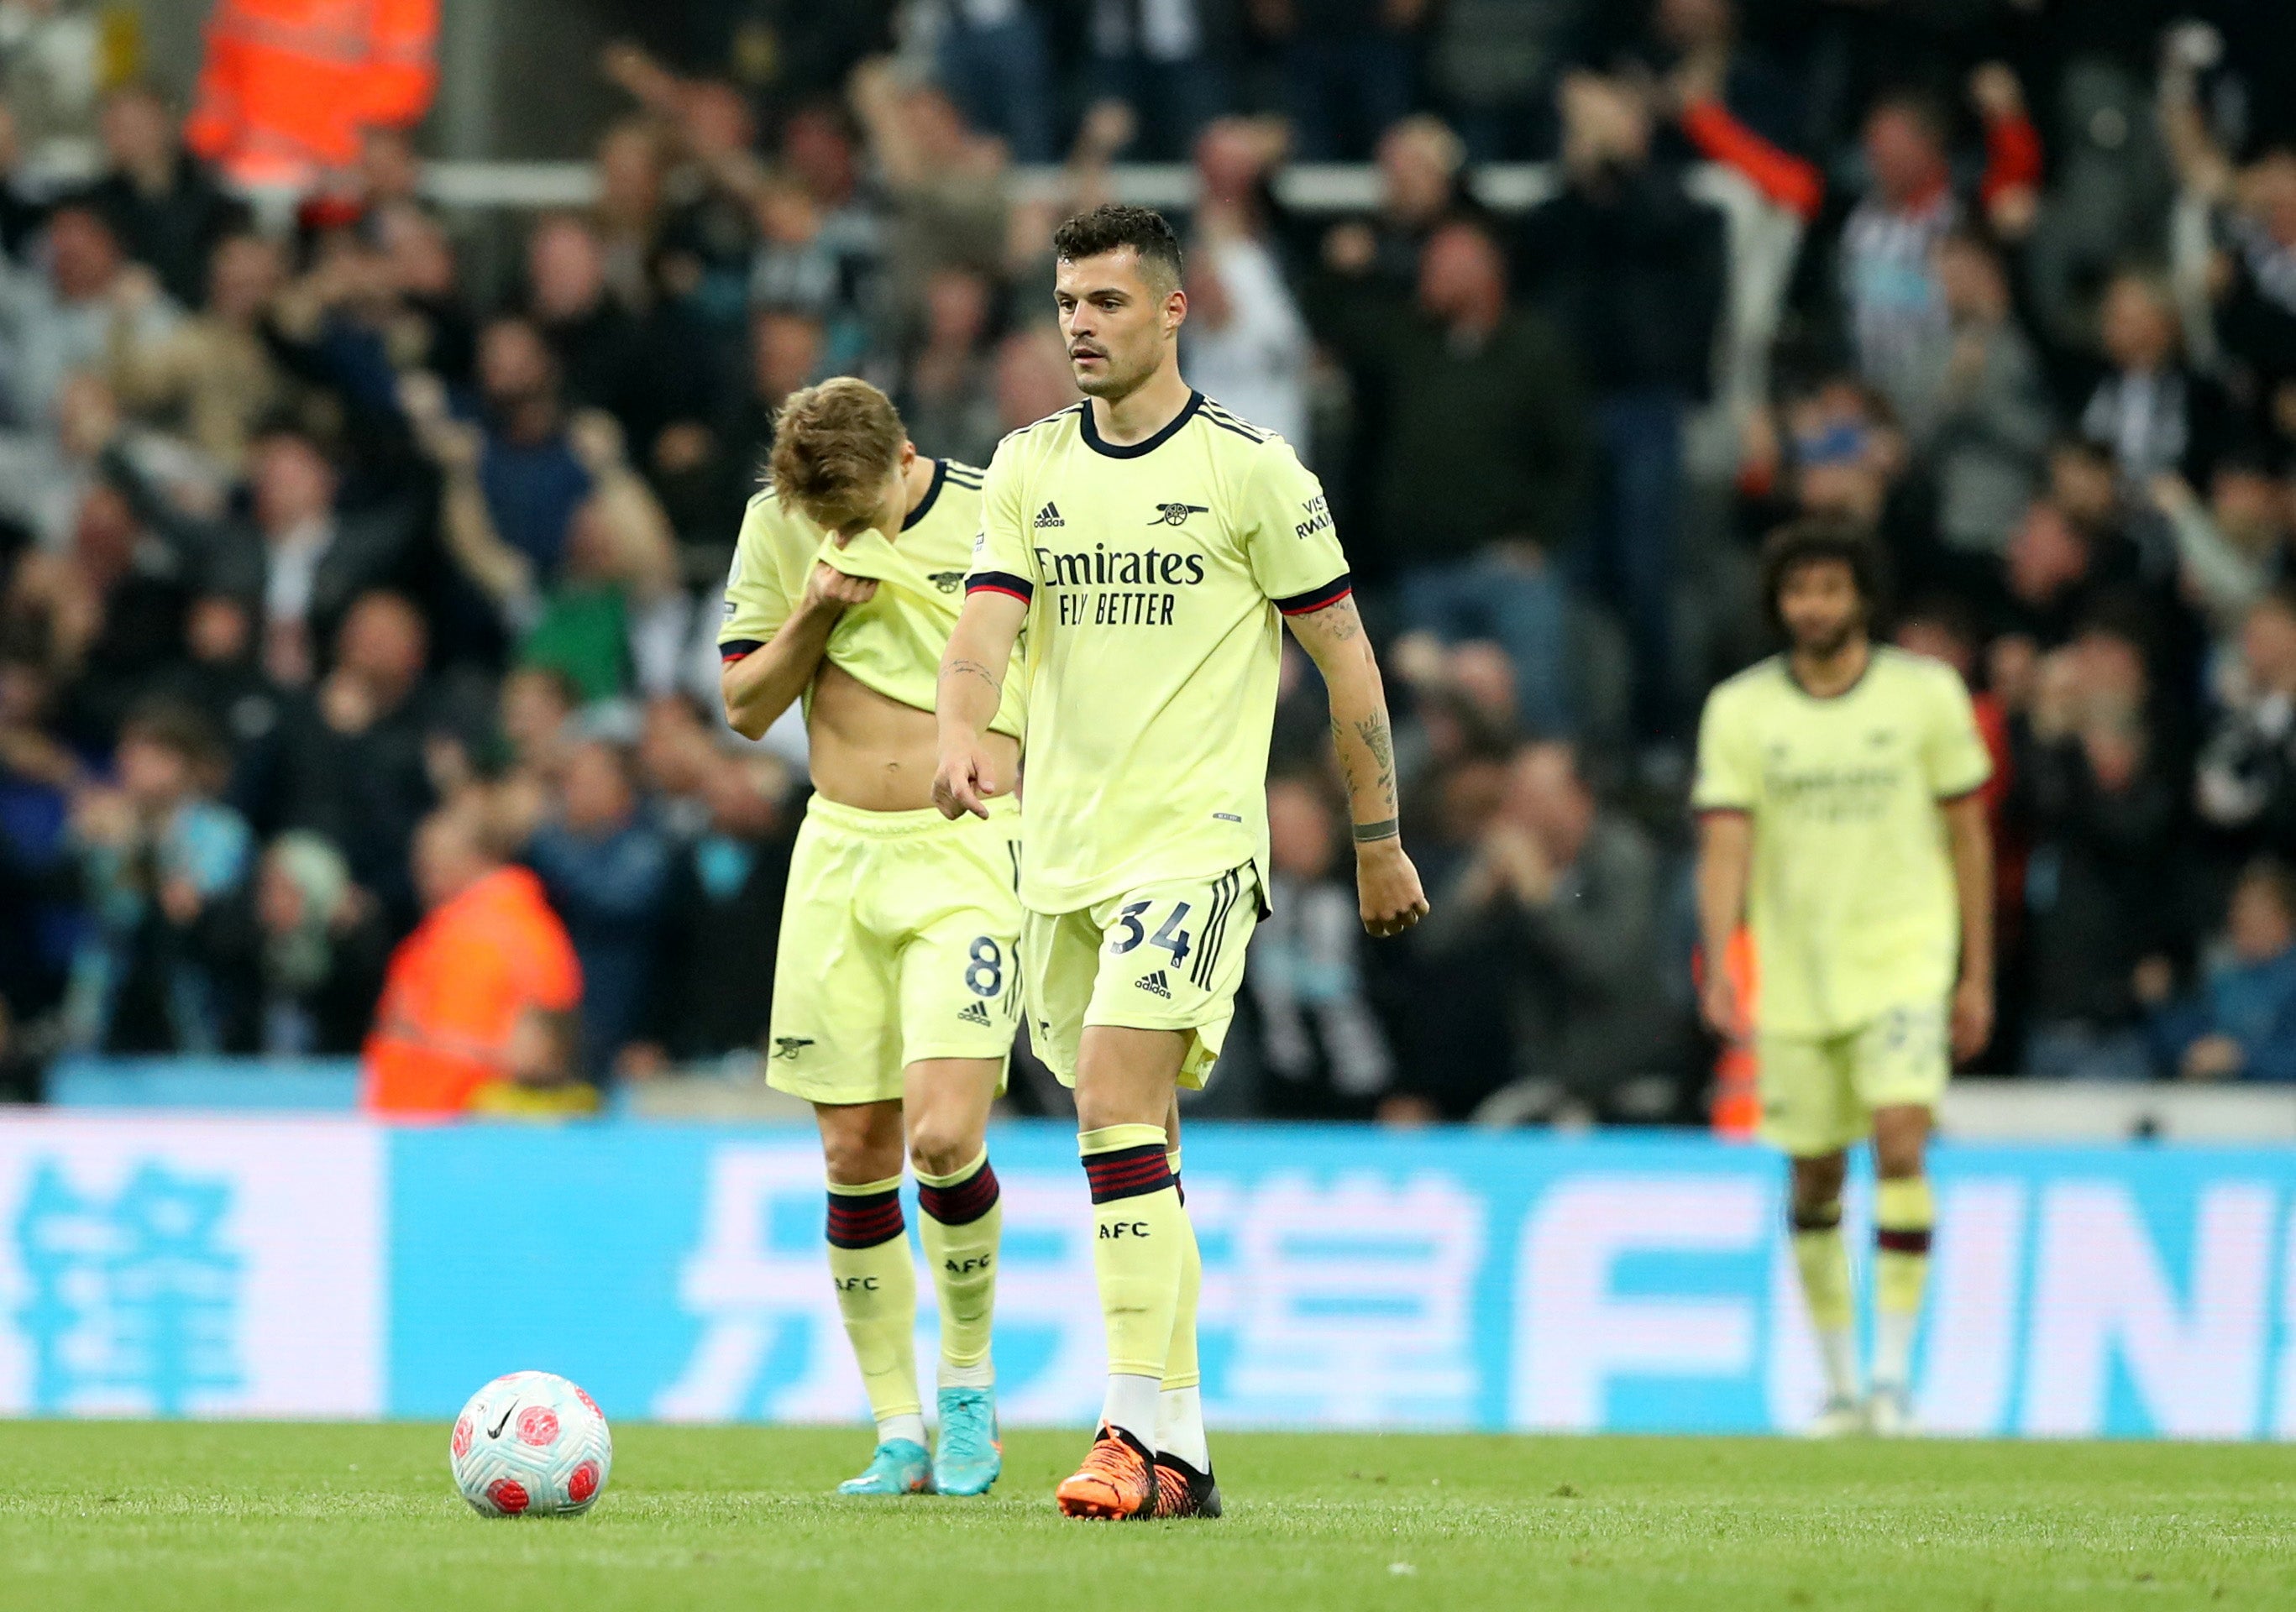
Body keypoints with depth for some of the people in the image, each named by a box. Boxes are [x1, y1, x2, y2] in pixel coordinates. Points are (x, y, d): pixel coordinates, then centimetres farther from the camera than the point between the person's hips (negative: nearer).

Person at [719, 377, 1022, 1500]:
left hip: (968, 858, -4)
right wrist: (815, 612, -10)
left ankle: (968, 1378, 6)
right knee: (854, 1153, 1)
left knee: (941, 1136, -18)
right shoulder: (777, 525, 1)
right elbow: (745, 706, 7)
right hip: (837, 858, 4)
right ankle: (899, 1436, 10)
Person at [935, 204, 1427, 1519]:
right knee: (1133, 1154, 9)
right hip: (1063, 853, 6)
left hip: (1193, 839, -6)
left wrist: (1380, 842, 5)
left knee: (1119, 1107, -21)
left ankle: (1140, 1434, -22)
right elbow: (985, 628, -2)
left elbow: (1345, 654, 2)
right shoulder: (1031, 466, 10)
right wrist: (964, 737, -24)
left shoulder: (1249, 468, -4)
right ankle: (1180, 1447, 16)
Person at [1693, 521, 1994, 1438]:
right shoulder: (1738, 709, 0)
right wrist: (1718, 971, -19)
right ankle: (1840, 1384, 21)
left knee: (1900, 1145, -20)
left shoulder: (1926, 695, -1)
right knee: (1814, 1181, 6)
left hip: (1903, 959, -2)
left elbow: (1967, 836, 5)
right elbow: (1724, 846, -6)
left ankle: (1895, 1374, -15)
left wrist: (1978, 977, 5)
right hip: (1793, 976, 2)